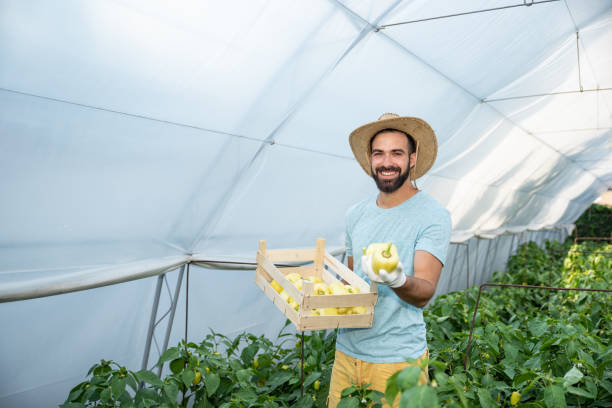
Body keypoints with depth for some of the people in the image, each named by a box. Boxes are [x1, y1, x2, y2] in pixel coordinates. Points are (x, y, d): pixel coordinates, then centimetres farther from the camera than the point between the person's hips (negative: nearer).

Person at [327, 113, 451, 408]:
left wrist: (398, 280, -37)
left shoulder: (433, 216, -11)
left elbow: (425, 293, -17)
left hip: (398, 361, -5)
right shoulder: (355, 215, 7)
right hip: (346, 351, 5)